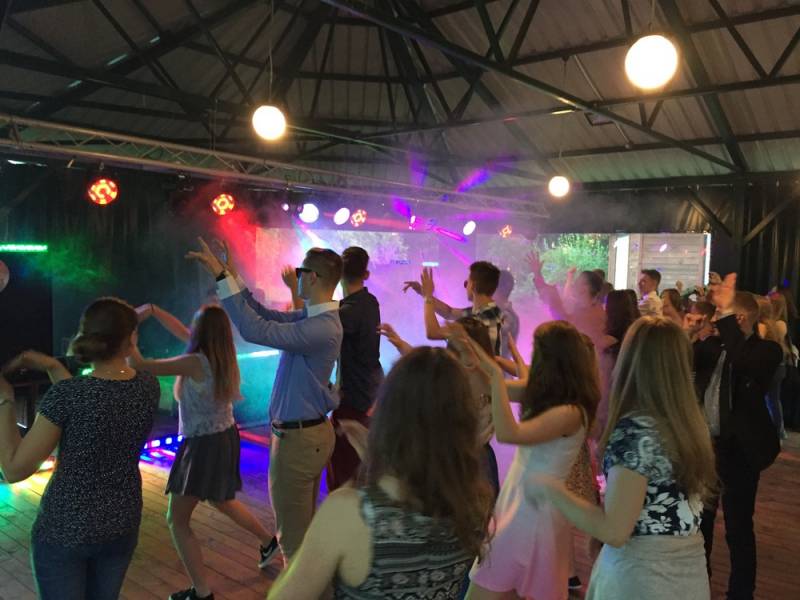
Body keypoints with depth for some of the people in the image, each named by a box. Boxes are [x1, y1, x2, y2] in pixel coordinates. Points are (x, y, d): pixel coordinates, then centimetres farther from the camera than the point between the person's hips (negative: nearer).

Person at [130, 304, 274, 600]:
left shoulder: (194, 363, -23)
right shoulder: (224, 356, 0)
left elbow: (138, 365, -19)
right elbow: (181, 332, 15)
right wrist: (153, 310, 15)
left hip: (204, 446, -8)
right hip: (225, 438, 8)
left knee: (177, 520, 6)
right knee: (221, 501, 31)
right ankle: (269, 542, 45)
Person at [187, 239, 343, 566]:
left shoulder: (322, 328, -27)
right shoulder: (314, 316, 4)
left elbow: (255, 329, -32)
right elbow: (266, 316, 13)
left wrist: (222, 277, -28)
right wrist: (232, 276, 10)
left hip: (298, 438, -10)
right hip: (308, 432, 10)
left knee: (293, 533, 6)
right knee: (303, 525, 24)